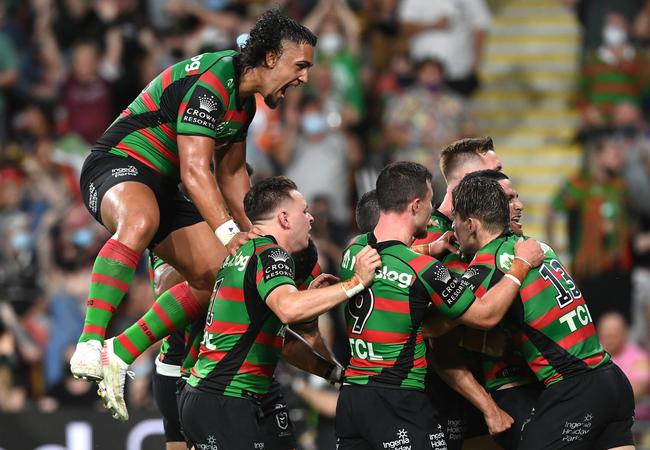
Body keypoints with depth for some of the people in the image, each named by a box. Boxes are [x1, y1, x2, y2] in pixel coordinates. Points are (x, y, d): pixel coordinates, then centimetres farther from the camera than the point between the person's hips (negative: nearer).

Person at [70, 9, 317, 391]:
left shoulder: (245, 101, 10)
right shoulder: (210, 81, -22)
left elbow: (232, 174, 21)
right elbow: (195, 170, -29)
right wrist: (229, 233, -36)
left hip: (163, 185, 10)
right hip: (117, 163, -10)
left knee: (217, 274, -1)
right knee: (140, 220, -43)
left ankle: (120, 354, 0)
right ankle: (89, 346, -50)